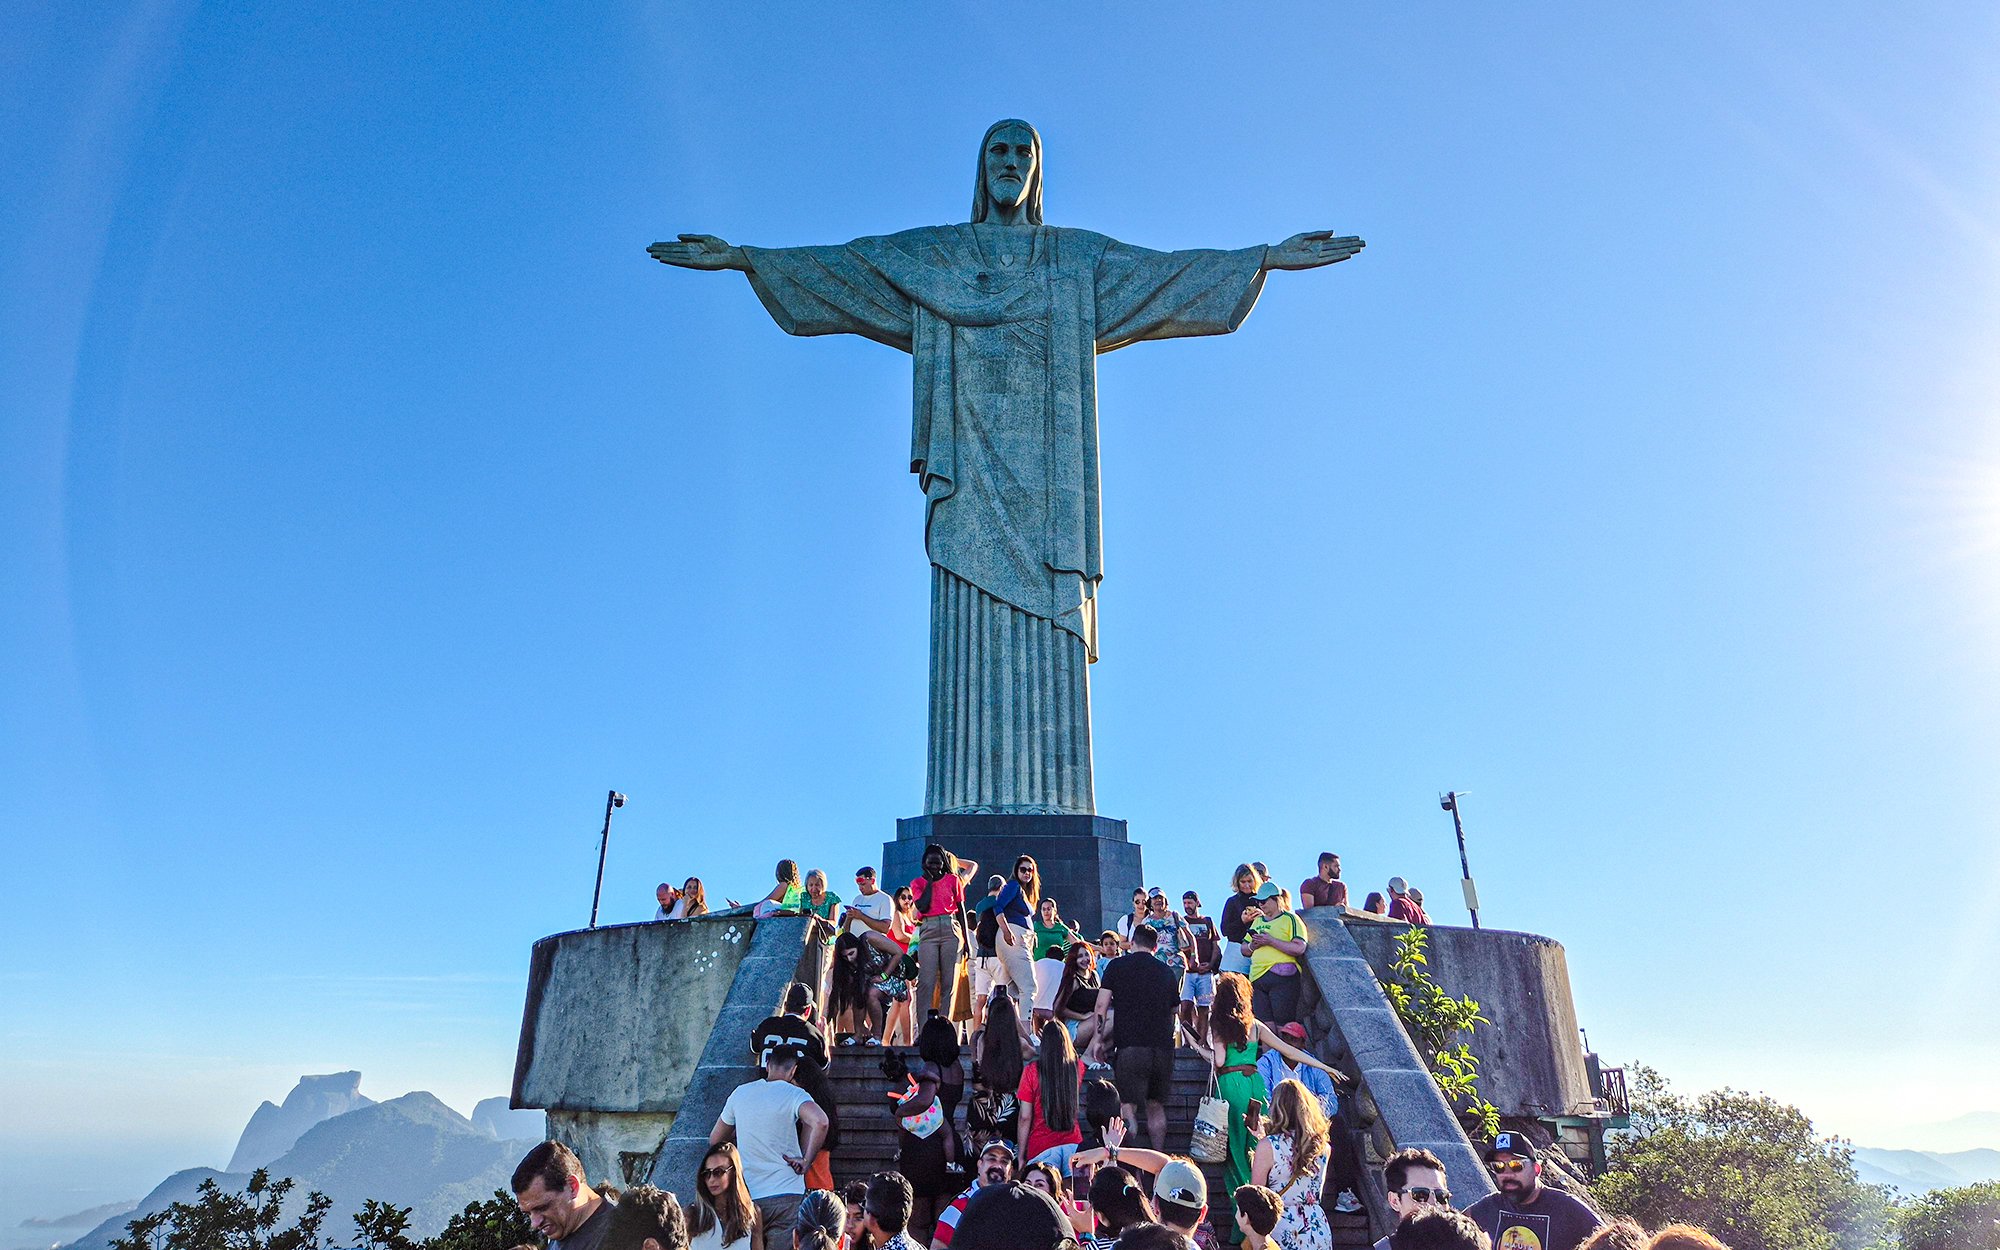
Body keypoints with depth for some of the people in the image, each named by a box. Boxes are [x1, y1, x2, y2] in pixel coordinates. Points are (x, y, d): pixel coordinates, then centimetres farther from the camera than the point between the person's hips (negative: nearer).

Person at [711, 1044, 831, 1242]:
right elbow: (820, 1122, -27)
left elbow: (715, 1140, 18)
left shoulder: (740, 1093, 7)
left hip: (746, 1196, 4)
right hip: (786, 1195, -4)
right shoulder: (794, 1094, -7)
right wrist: (806, 1161, -14)